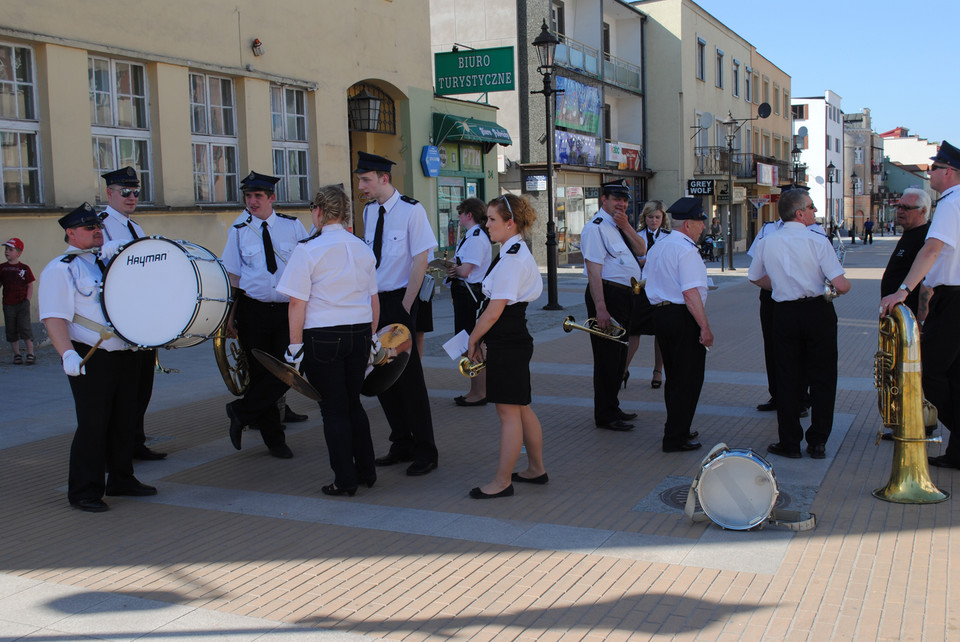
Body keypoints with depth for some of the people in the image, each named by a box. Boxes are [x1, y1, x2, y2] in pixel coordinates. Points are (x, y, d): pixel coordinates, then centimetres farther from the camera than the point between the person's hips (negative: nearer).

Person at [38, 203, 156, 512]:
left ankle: (122, 480, 27)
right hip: (90, 360, -7)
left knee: (125, 420, 13)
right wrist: (68, 354, -28)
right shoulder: (59, 270, -5)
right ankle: (84, 491, 7)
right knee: (93, 425, -4)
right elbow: (54, 318, -15)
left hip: (125, 356, 7)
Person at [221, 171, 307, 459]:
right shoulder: (238, 232, 5)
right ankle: (273, 438, 19)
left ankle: (241, 412, 10)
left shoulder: (293, 226, 4)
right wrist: (230, 314, 0)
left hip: (289, 310, 0)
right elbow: (233, 276, 6)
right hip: (254, 311, 0)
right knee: (260, 373, 5)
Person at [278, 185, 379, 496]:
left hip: (323, 338, -5)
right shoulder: (363, 248, 6)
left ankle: (345, 480, 10)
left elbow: (297, 304, -11)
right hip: (359, 334, 5)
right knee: (353, 403, 18)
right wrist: (370, 337, 20)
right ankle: (366, 471, 24)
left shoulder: (308, 249, -10)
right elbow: (374, 300, 11)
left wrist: (295, 347, -6)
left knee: (334, 409, 4)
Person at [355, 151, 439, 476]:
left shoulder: (411, 211, -11)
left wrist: (405, 305, -15)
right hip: (373, 301, 7)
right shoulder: (369, 212, 9)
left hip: (399, 301, -7)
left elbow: (420, 259, -13)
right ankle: (401, 445, 25)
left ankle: (425, 452, 9)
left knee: (408, 376, -2)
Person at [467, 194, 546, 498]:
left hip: (507, 344, -10)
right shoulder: (518, 252, 14)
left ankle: (502, 482, 6)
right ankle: (536, 469, 29)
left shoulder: (511, 259, -18)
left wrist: (473, 340, -7)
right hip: (515, 339, 10)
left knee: (508, 412, -2)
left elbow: (494, 311, -20)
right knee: (521, 408, 18)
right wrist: (481, 340, 12)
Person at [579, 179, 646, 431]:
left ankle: (612, 408, 30)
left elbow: (641, 251, 6)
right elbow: (594, 271, -21)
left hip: (626, 297, 10)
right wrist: (600, 309, -26)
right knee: (607, 356, -4)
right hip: (608, 294, -10)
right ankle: (605, 416, 4)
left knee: (619, 354, 18)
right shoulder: (596, 228, -14)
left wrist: (626, 227, -8)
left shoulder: (620, 227, 15)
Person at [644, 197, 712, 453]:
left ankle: (677, 429, 30)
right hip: (683, 317, -9)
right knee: (689, 379, 0)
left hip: (660, 314, 9)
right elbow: (690, 292, -23)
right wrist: (705, 327, -23)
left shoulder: (657, 247, 13)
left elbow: (652, 285, 20)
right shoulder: (686, 250, -16)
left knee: (674, 376, 19)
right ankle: (676, 438, 3)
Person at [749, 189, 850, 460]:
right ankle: (818, 442, 13)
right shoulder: (818, 241, -13)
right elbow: (841, 285, -16)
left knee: (788, 378, 10)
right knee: (822, 377, 9)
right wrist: (847, 284, 7)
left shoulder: (766, 243, -1)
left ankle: (790, 443, 14)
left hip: (785, 313, 3)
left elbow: (756, 278, 15)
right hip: (818, 312, -3)